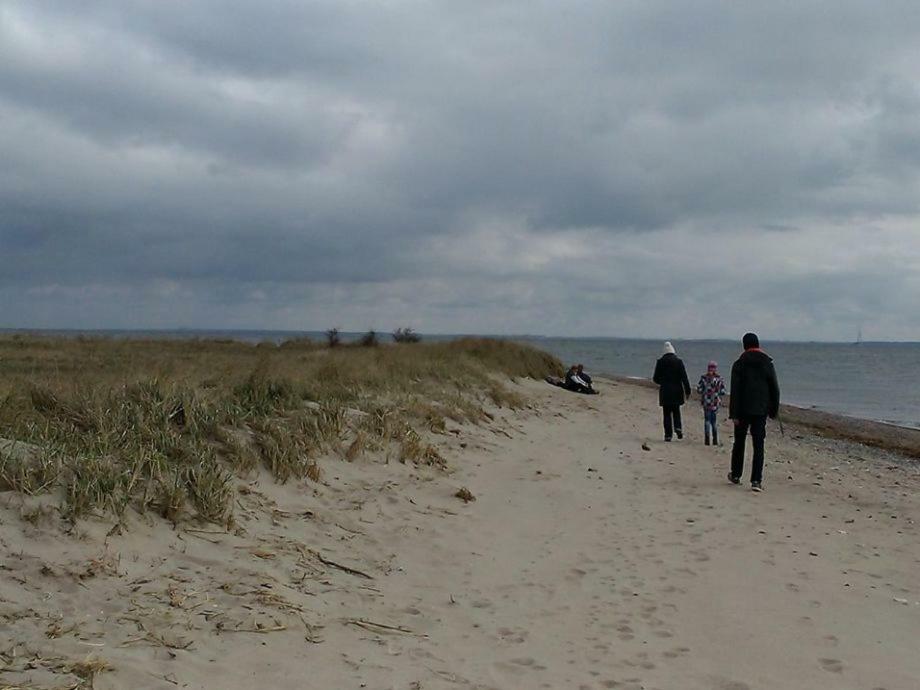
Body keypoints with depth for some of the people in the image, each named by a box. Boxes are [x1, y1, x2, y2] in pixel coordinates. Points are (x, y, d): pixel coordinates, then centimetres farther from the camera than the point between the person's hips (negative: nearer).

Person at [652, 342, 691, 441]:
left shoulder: (660, 362, -3)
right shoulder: (678, 361, -1)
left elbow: (655, 378, 1)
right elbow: (684, 377, -5)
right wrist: (687, 391, -1)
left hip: (665, 392, -1)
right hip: (677, 391, 1)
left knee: (667, 413, 4)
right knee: (676, 411, 18)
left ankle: (668, 435, 1)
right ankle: (678, 428, -5)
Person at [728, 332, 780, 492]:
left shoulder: (739, 364, -4)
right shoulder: (767, 363, 1)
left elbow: (735, 391, -8)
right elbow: (775, 389, 3)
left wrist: (733, 414, -7)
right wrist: (774, 410, 10)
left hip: (743, 410, -1)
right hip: (761, 410, 1)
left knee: (739, 442, 15)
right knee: (758, 445, 0)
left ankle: (736, 475, 25)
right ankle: (756, 480, -8)